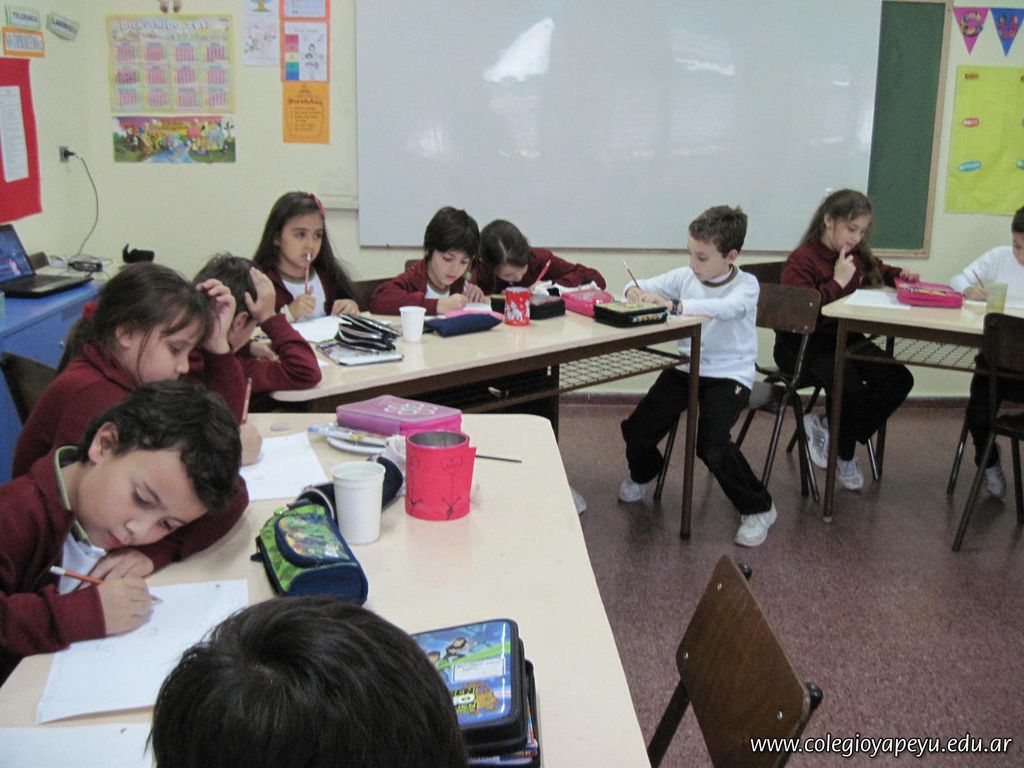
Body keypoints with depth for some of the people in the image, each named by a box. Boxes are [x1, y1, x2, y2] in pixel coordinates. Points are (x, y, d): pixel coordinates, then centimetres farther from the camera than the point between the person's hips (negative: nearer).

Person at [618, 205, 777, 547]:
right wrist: (635, 291, -18)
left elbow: (730, 307, -33)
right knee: (637, 431, -8)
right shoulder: (685, 276, 3)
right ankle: (642, 473, 31)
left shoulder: (746, 285, -11)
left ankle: (758, 509, -1)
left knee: (712, 445, -26)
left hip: (729, 374, -5)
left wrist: (676, 306, -43)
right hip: (686, 367, 5)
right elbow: (643, 287, 8)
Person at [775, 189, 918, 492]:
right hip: (803, 345, -8)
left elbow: (880, 272, 33)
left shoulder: (858, 255, 10)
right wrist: (838, 282, -21)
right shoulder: (802, 260, -13)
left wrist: (901, 274, 10)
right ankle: (845, 456, -2)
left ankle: (826, 427, -1)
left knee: (899, 380, -13)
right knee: (850, 385, -32)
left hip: (844, 339, 8)